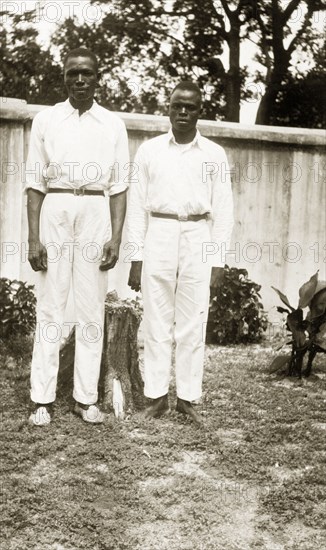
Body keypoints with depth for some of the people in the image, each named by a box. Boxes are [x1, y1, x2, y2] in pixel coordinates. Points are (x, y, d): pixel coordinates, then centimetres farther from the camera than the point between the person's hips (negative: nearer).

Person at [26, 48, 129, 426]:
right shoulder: (46, 120, 6)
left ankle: (86, 397, 11)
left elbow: (118, 187, 6)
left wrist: (116, 236, -4)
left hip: (96, 213, 1)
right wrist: (33, 237, -5)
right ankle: (42, 399, 6)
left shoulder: (113, 125, 8)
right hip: (55, 212, -1)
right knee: (50, 306, -1)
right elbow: (35, 183, 3)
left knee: (92, 307, 3)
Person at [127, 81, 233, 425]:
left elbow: (223, 211, 5)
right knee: (156, 322, 3)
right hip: (158, 237, 0)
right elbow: (137, 206, 4)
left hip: (198, 240, 0)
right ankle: (157, 396, 12)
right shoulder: (149, 151, 5)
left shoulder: (215, 155, 5)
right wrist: (136, 258, -1)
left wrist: (218, 262, -1)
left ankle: (186, 397, 13)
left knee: (192, 324, 3)